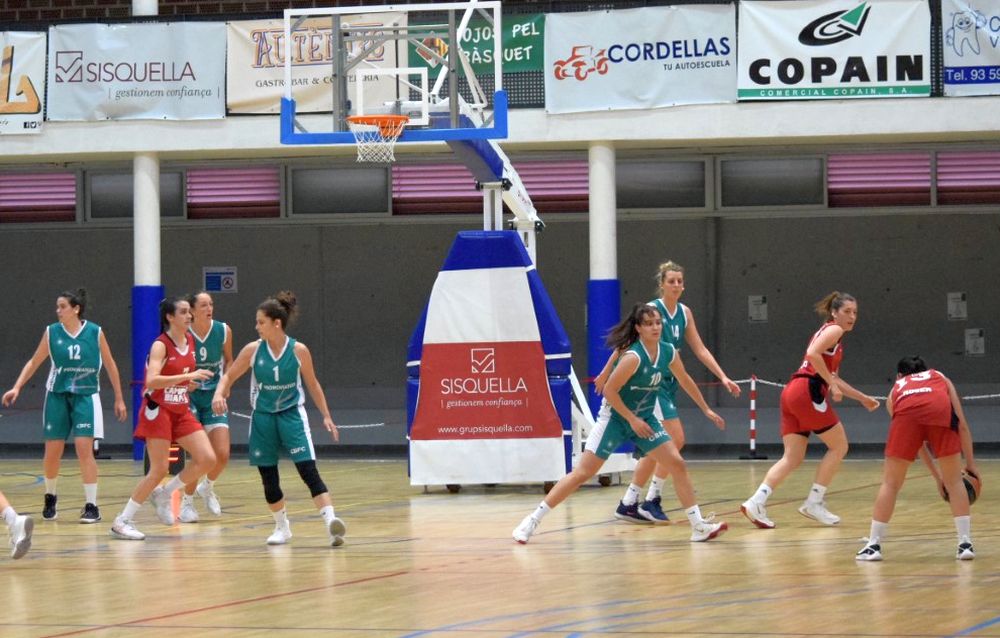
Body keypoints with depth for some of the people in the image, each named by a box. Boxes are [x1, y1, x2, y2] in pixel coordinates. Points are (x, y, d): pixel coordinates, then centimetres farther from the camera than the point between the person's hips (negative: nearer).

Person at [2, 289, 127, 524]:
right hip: (57, 396, 2)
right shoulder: (52, 332, -1)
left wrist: (119, 399, 6)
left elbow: (110, 365, 5)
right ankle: (50, 498, 27)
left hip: (86, 397, -2)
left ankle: (91, 505, -5)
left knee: (84, 448, -12)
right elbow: (34, 362, 7)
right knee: (52, 451, 4)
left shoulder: (95, 332, -5)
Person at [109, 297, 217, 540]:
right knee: (159, 469, -10)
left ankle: (164, 493, 15)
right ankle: (122, 521, -1)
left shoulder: (190, 340, 6)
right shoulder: (160, 345, -16)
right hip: (158, 411, -7)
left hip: (181, 411, 7)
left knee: (207, 459, -4)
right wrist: (188, 376, -34)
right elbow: (152, 380, -31)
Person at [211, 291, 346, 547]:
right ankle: (282, 527, 25)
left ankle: (331, 522, -24)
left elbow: (313, 384, 4)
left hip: (292, 415, -2)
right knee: (268, 478, 6)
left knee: (308, 470, -17)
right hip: (263, 418, 2)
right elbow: (229, 376, 3)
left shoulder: (298, 351, -9)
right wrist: (219, 394, -17)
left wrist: (326, 416, 4)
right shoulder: (253, 350, -6)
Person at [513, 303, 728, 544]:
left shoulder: (669, 353, -4)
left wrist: (706, 410, 21)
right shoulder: (633, 357, -25)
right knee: (582, 473, -8)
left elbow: (685, 381, 15)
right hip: (615, 418, -6)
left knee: (677, 464, -5)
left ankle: (699, 526, 0)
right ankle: (532, 521, -2)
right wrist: (632, 420, -19)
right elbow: (609, 390, -22)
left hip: (644, 419, 6)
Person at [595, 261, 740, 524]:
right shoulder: (652, 309, -11)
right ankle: (652, 500, -6)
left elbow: (700, 350, 11)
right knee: (676, 439, -14)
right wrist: (606, 372, -8)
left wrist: (723, 377, 4)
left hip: (669, 382, 8)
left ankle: (629, 504, 14)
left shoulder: (685, 313, 8)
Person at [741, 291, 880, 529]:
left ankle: (756, 501, -11)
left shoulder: (827, 331, 28)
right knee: (839, 446, 4)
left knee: (792, 458, 4)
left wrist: (862, 398, 37)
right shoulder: (834, 330, -1)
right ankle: (814, 503, 4)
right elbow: (813, 353, -20)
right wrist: (832, 383, -16)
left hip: (792, 393, 9)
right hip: (807, 391, -9)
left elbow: (832, 378, 34)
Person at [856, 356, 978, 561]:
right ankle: (965, 543, 9)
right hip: (940, 410, 0)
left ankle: (874, 545, 11)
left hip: (907, 414, 0)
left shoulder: (896, 389, 40)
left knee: (891, 483, 12)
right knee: (954, 481, 14)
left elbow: (915, 442, 44)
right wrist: (971, 464, 35)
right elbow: (962, 425, 30)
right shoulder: (940, 378, 39)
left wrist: (937, 475, 52)